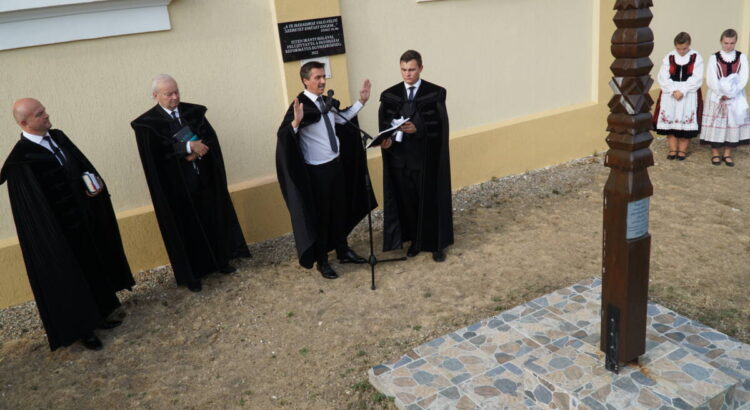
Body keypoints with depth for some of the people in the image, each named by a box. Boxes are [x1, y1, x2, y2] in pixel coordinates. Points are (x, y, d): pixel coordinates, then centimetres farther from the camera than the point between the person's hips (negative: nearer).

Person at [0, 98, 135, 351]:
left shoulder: (58, 136, 1)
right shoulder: (21, 156, -19)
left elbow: (83, 164, 10)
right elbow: (31, 206, -20)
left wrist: (94, 182, -9)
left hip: (85, 219, 7)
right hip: (60, 228, -7)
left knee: (94, 267, 18)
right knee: (69, 277, 8)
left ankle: (98, 315, 37)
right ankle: (81, 328, 25)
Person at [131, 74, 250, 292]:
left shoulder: (194, 111, 4)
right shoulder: (147, 124, -8)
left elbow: (211, 138, -2)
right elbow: (158, 152, -18)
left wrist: (196, 150, -20)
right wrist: (189, 147, -22)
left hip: (204, 178, 4)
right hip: (177, 185, -4)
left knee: (213, 220, 13)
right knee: (186, 228, 5)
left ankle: (220, 260, 31)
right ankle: (191, 273, 18)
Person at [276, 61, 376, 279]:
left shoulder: (327, 101, 3)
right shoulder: (300, 105, -18)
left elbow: (342, 119, 22)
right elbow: (283, 136, -27)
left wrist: (361, 101, 16)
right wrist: (296, 121, -45)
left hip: (337, 164, 7)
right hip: (316, 171, -7)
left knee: (339, 211, 18)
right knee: (320, 215, 7)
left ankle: (343, 251, 36)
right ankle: (321, 261, 23)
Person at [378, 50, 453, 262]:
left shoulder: (435, 93, -5)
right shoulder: (389, 95, 4)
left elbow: (440, 126, -11)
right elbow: (384, 125, 2)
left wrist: (418, 128, -26)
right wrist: (386, 139, -20)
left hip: (427, 157, -2)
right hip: (400, 157, 3)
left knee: (431, 200, 6)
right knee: (407, 201, 10)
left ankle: (436, 244, 21)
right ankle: (415, 240, 28)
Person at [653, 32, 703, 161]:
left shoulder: (696, 58, -2)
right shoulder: (668, 58, 1)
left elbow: (696, 78, -9)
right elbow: (663, 78, -6)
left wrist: (682, 91, -19)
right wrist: (673, 91, -17)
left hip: (689, 95, -1)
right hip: (670, 95, 1)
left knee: (686, 122, 1)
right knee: (670, 121, 2)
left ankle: (682, 150, 12)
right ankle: (672, 149, 13)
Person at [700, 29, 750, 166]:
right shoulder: (714, 58, -3)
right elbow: (711, 80, -9)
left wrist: (730, 94, -17)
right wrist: (722, 94, -17)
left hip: (736, 97, 2)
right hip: (717, 97, -2)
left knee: (733, 123, 4)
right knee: (716, 123, 1)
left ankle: (727, 153, 13)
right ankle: (715, 153, 11)